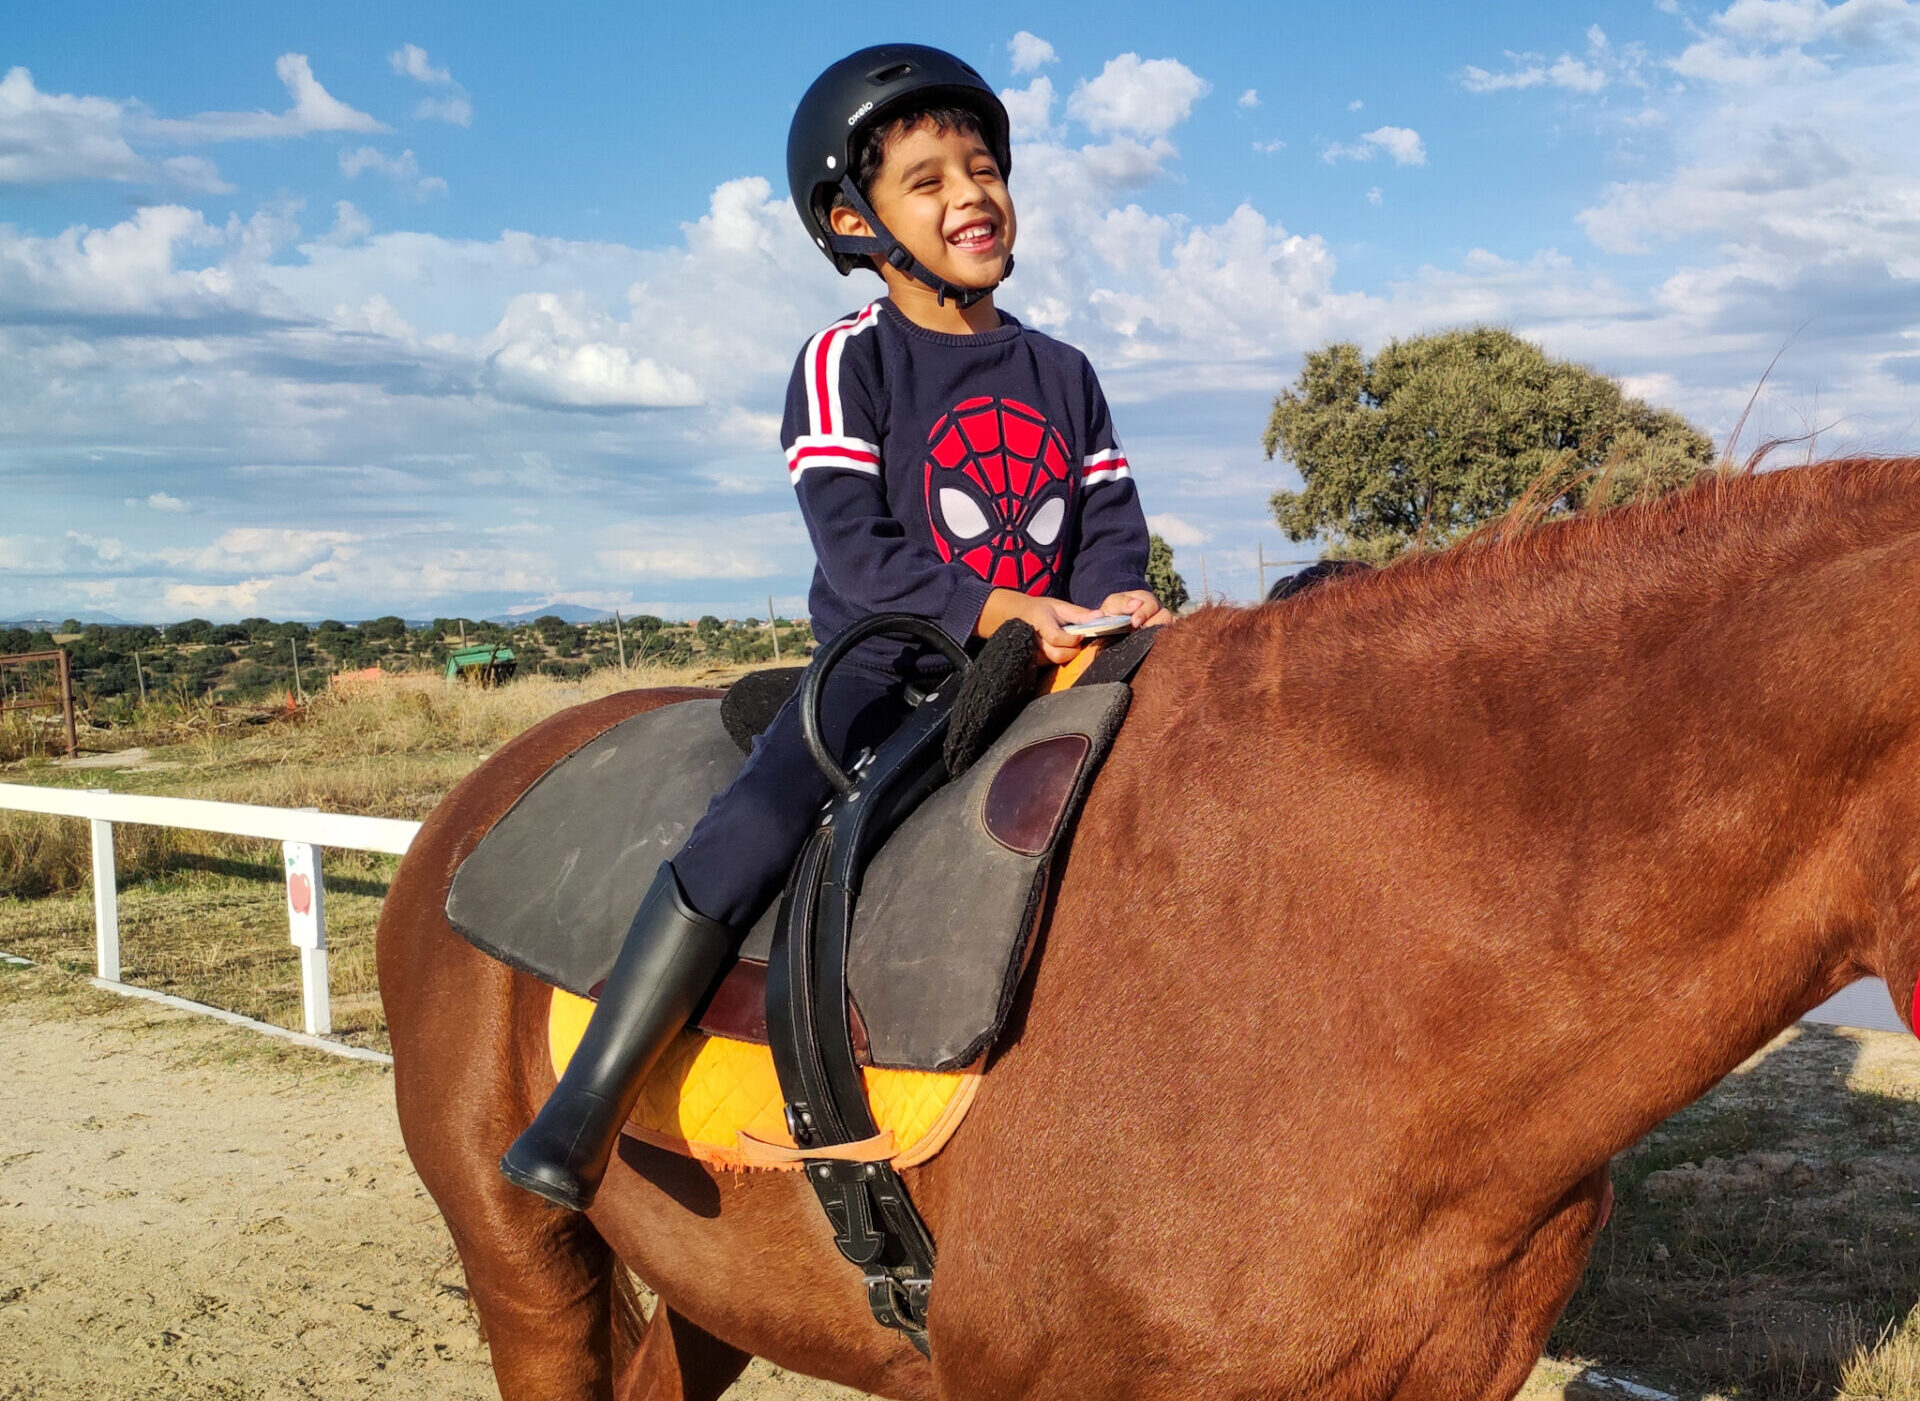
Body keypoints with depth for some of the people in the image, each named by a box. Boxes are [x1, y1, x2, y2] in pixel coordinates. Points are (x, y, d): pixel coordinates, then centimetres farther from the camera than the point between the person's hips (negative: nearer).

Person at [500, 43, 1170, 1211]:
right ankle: (584, 1115, -24)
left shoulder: (1063, 375, 13)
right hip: (885, 667, -5)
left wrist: (1117, 599, -15)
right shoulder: (845, 368, -3)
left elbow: (1111, 525, 9)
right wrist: (996, 609, -27)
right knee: (764, 818, -29)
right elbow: (858, 554, -13)